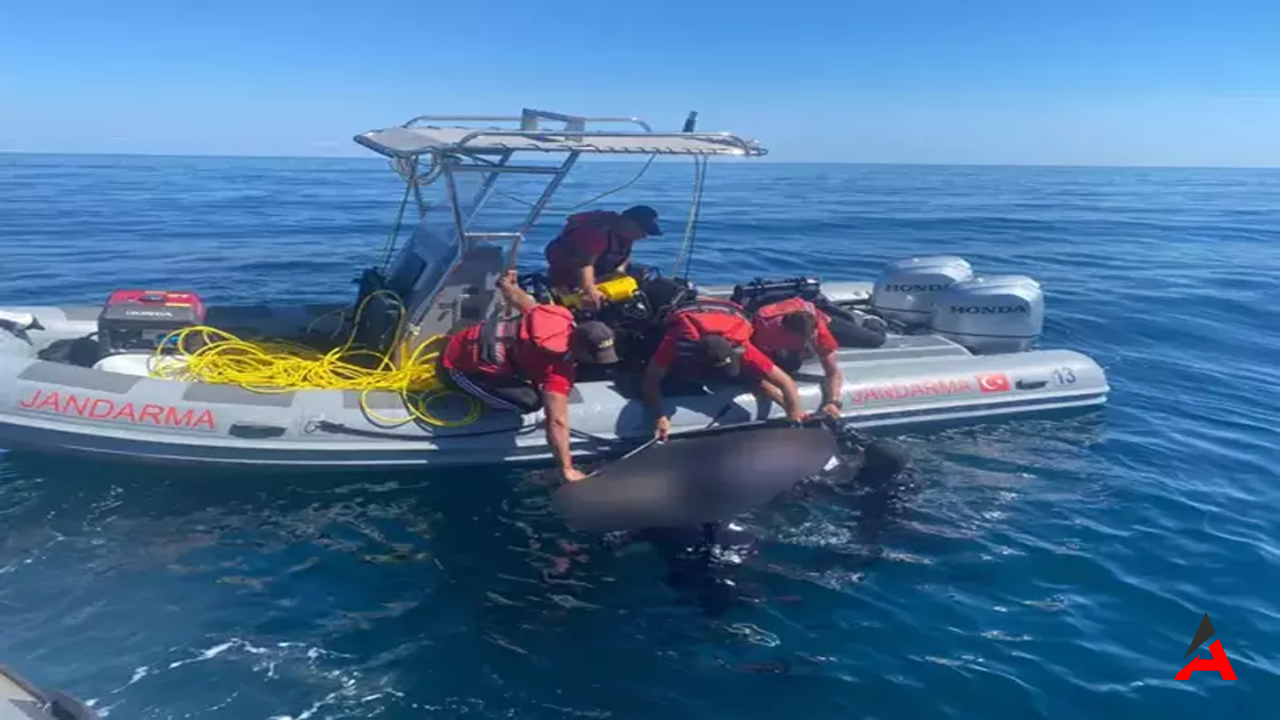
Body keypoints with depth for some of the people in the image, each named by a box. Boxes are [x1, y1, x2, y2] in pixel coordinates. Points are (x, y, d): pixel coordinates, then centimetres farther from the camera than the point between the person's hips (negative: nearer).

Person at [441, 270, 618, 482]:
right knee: (529, 402, -15)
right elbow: (557, 422, -34)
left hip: (468, 339, 8)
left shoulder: (562, 316, -13)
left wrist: (506, 283, 26)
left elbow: (521, 300, 5)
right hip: (461, 367, -8)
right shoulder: (559, 373, -31)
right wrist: (567, 470, -31)